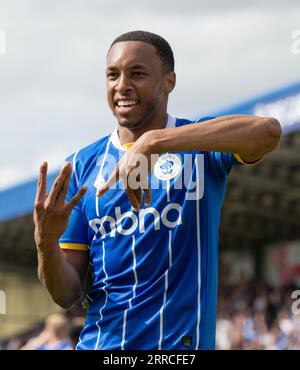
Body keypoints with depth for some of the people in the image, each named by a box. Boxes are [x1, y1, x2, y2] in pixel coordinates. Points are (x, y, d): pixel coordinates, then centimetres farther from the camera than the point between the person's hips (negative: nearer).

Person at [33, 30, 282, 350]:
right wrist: (46, 242, -19)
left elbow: (268, 131, -27)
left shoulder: (202, 143, -3)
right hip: (98, 342, 2)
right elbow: (66, 294, 3)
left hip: (180, 344, -2)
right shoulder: (81, 166, 4)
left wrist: (153, 142, -30)